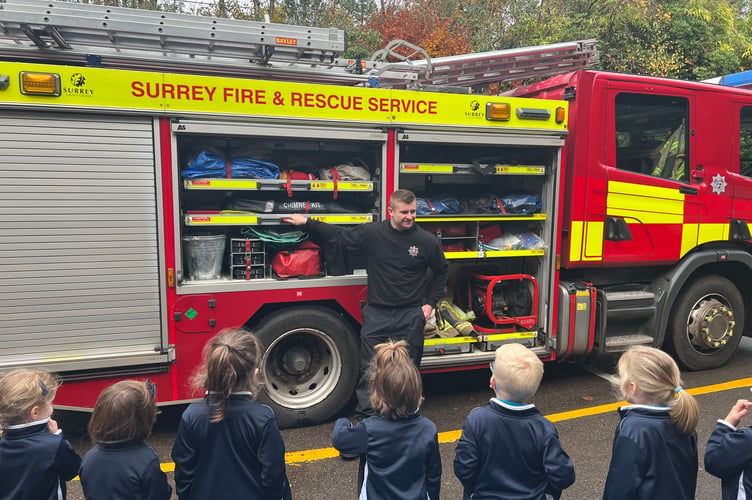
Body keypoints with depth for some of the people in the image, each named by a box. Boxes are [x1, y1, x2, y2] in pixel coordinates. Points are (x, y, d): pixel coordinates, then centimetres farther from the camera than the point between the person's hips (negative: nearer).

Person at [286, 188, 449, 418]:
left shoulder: (427, 240, -4)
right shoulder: (372, 232, -4)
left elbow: (441, 272, 11)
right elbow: (339, 234, 7)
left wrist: (430, 303, 5)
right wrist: (307, 222, 8)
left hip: (411, 315, 0)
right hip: (376, 313, 1)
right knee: (369, 368, 4)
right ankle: (365, 416, 16)